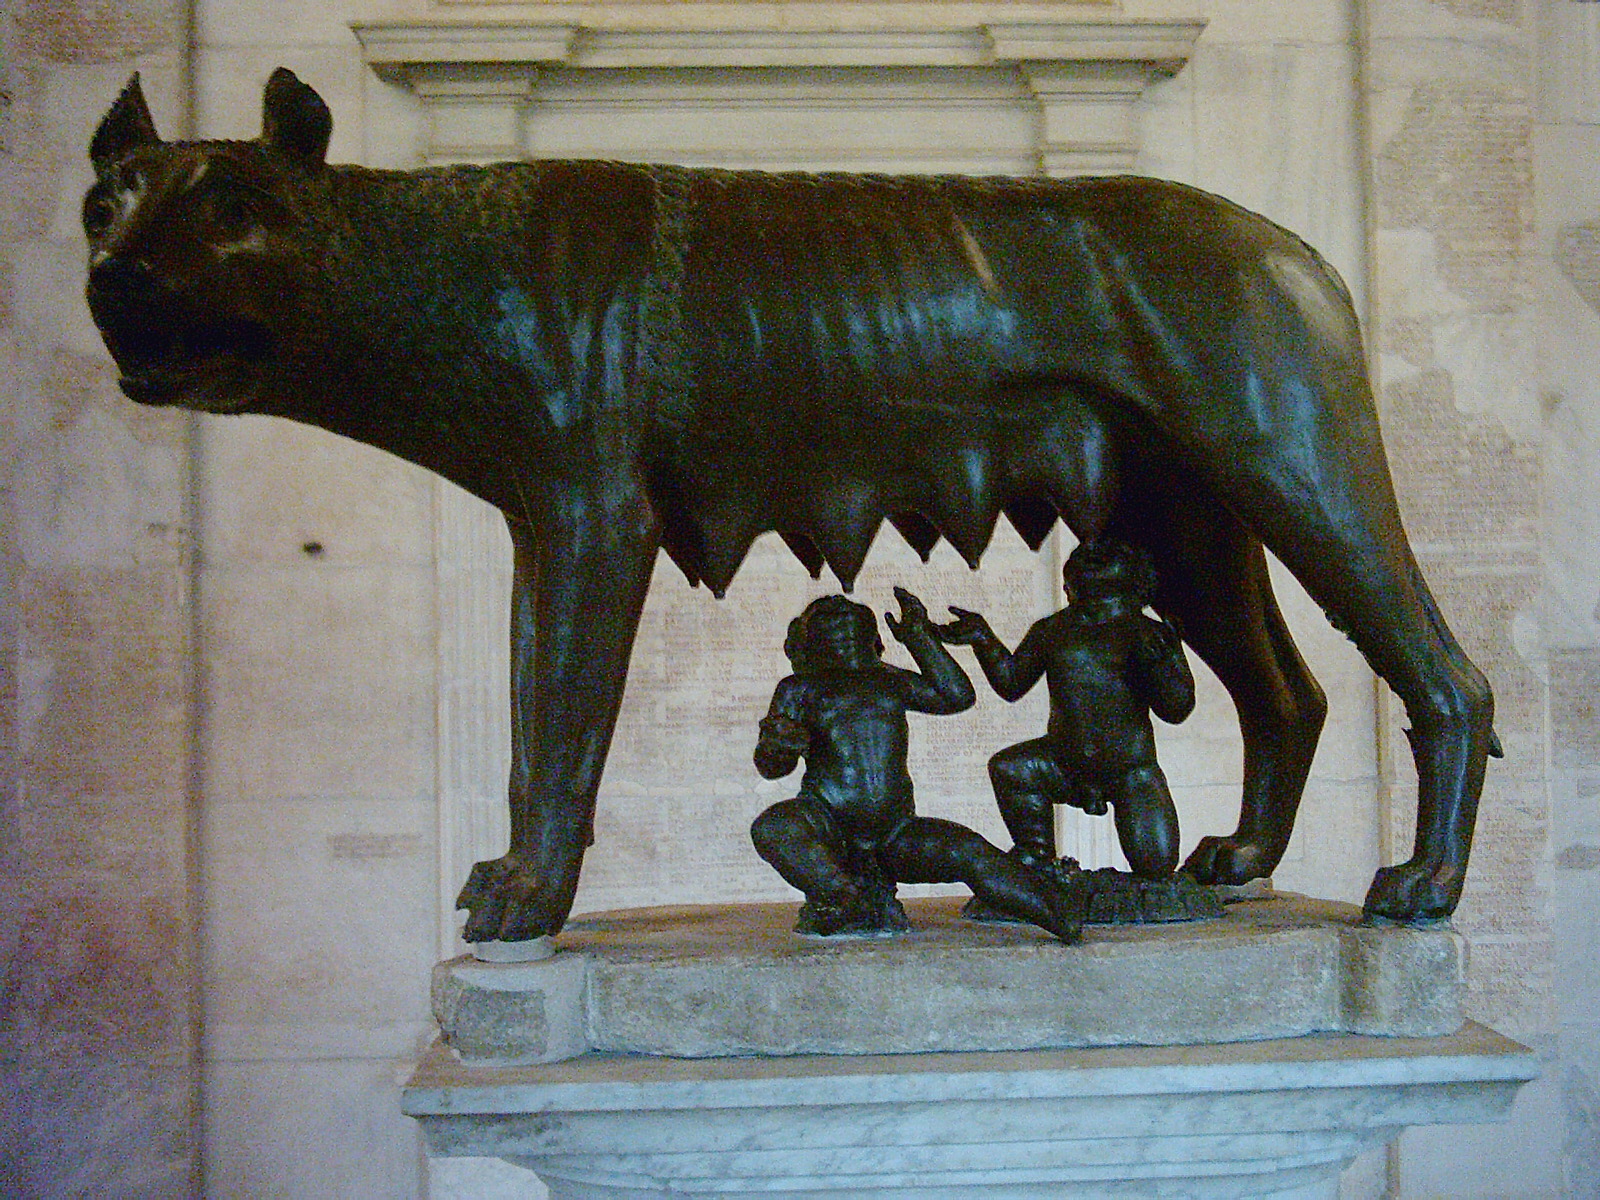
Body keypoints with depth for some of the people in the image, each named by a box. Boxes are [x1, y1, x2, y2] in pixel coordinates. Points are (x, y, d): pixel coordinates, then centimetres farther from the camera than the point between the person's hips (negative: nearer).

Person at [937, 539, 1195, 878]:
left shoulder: (1150, 634, -4)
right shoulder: (1054, 631, 5)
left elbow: (1177, 710, -8)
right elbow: (1011, 684, 13)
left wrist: (1160, 662, -26)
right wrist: (984, 639, 0)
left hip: (1131, 766, -2)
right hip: (1067, 759, 3)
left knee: (1156, 865, -11)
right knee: (1009, 768, -25)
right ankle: (1037, 857, -5)